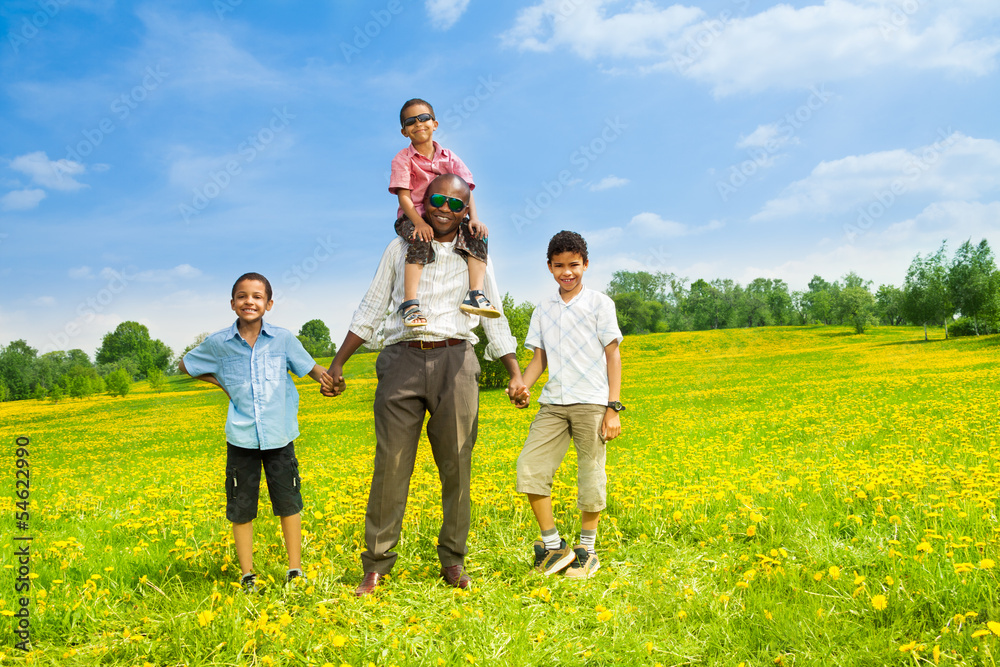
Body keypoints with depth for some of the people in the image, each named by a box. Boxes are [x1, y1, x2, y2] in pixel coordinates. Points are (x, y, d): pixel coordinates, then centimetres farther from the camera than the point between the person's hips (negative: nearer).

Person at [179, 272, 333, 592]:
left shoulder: (283, 338, -3)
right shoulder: (218, 343, -1)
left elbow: (310, 367, 4)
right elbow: (185, 366, 14)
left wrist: (325, 376, -20)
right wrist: (221, 383, 1)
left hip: (279, 436, 0)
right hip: (241, 439, 1)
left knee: (288, 503, 9)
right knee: (241, 508, 9)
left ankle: (295, 569, 24)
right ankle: (247, 574, 25)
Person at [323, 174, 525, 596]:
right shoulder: (400, 249, 13)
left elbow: (495, 320, 16)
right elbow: (370, 310, 14)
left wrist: (515, 373, 5)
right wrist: (337, 364, 8)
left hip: (455, 362, 1)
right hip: (403, 359, 0)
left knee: (456, 466, 1)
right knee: (390, 465, -5)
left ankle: (453, 560, 15)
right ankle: (376, 565, 6)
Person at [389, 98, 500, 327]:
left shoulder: (450, 158, 12)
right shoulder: (402, 159, 3)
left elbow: (466, 192, 1)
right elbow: (403, 195, -8)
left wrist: (474, 218, -18)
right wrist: (419, 222, -27)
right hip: (412, 218, -3)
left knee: (476, 235, -24)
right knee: (422, 241, -37)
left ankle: (476, 295, -31)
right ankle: (410, 304, -42)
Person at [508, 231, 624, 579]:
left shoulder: (600, 304, 3)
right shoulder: (543, 309, 14)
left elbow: (613, 356, 1)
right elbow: (539, 357, 15)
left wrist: (613, 409, -6)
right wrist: (523, 387, -6)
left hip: (591, 403, -4)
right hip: (553, 404, 4)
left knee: (591, 479, -1)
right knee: (529, 467, -9)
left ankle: (587, 551, 18)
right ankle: (553, 546, 4)